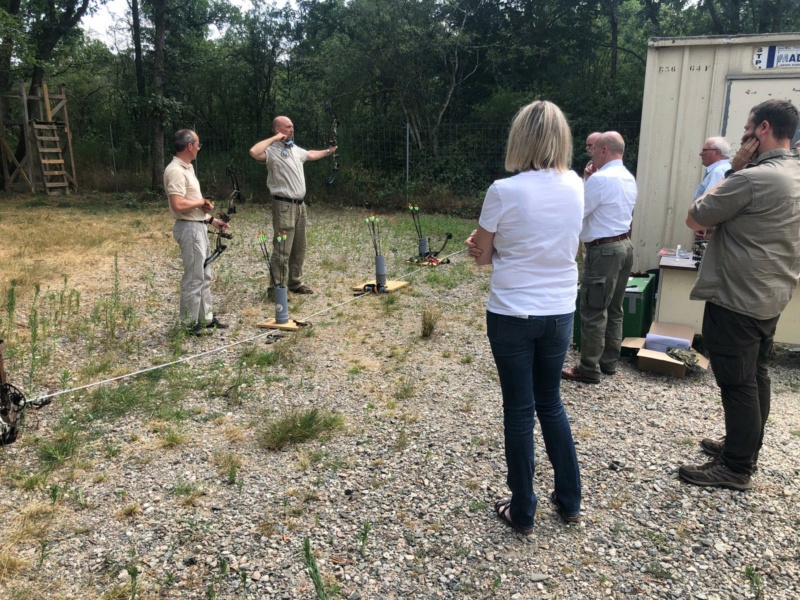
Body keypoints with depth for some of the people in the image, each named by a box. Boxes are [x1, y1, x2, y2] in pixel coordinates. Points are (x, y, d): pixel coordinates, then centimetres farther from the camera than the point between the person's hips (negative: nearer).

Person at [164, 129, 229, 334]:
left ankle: (205, 318, 26)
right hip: (189, 228, -10)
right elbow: (178, 205, -28)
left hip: (199, 226, 10)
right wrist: (201, 202, -13)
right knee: (193, 278, -3)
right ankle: (189, 324, 7)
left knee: (204, 276, 16)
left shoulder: (187, 168, 14)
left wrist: (212, 220, 15)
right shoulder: (176, 171, -18)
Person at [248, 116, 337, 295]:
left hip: (300, 205, 9)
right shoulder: (273, 150, -12)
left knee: (299, 248, 15)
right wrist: (274, 138, -22)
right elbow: (254, 152, -32)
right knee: (282, 250, -8)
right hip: (284, 206, -9)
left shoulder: (295, 149, 15)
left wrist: (328, 152, 44)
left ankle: (295, 282, 27)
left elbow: (310, 154, 37)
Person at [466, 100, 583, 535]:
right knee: (551, 403, 21)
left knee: (519, 410, 8)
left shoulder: (504, 191, -16)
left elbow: (481, 255, -6)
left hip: (512, 314, -4)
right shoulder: (575, 187, 0)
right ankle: (569, 501, 32)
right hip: (559, 312, 5)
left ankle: (522, 512, 22)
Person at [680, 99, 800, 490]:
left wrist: (736, 169, -5)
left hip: (736, 299, -10)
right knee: (755, 376, 18)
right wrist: (738, 171, 2)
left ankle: (735, 468, 9)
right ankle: (745, 448, 32)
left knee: (737, 383, -1)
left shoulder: (753, 178, -21)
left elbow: (695, 220, -13)